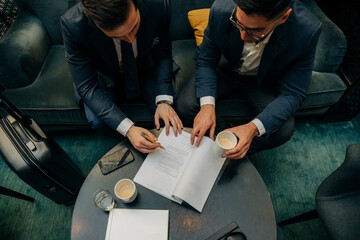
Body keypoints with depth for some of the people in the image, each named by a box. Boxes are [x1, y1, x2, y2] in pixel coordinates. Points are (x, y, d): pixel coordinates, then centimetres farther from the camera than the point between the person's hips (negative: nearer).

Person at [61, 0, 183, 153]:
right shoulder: (72, 24, -33)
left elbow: (163, 55, -15)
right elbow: (87, 87, -29)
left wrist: (164, 101, -28)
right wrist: (128, 129, -40)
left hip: (144, 70, 2)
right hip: (107, 77, -1)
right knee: (98, 121, -26)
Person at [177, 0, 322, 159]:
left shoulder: (307, 32, -30)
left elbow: (293, 94, -23)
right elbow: (205, 60, -15)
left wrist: (253, 128, -40)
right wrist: (207, 104, -32)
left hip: (263, 81, 0)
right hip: (225, 70, 1)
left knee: (283, 130, -24)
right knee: (185, 104, -22)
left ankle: (235, 154, 4)